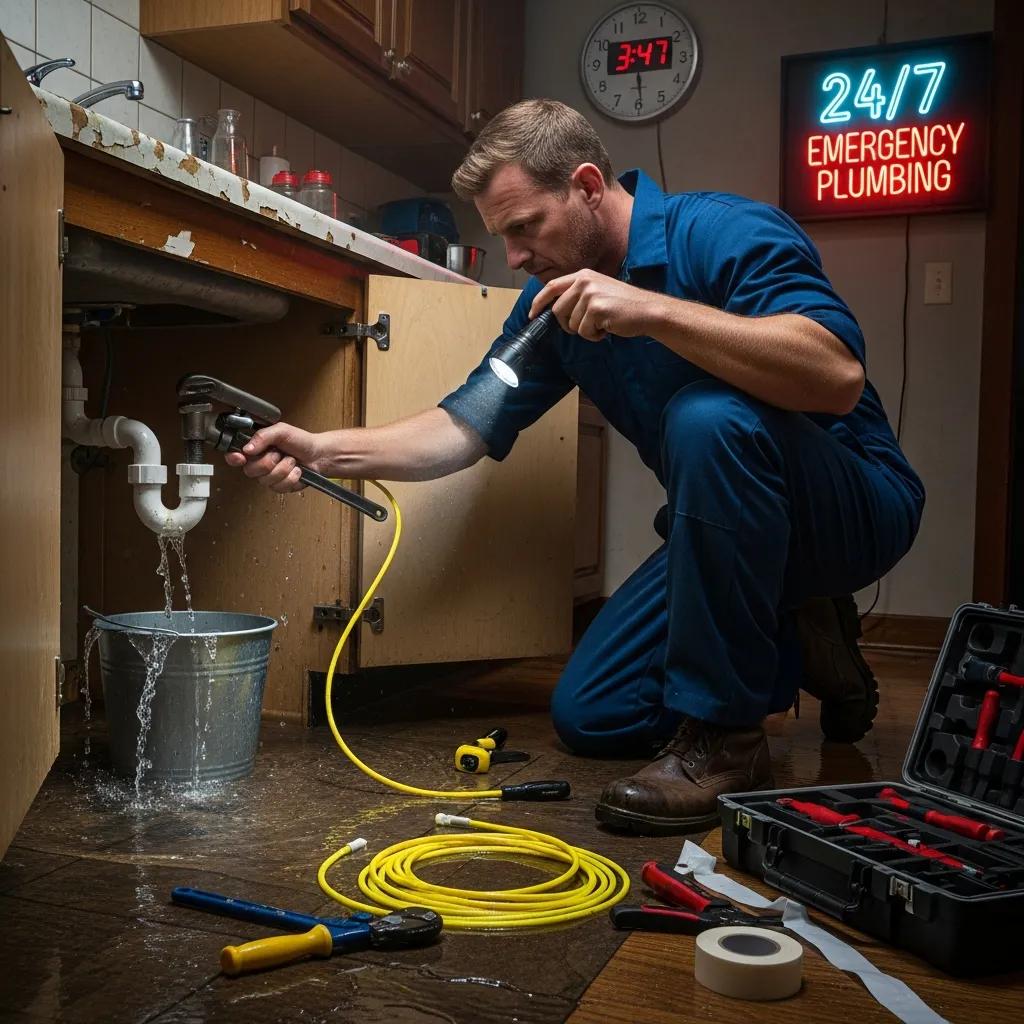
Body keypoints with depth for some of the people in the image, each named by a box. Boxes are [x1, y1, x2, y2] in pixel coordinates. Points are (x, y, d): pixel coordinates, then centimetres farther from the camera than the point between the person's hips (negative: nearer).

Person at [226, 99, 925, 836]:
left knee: (710, 420, -38)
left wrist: (654, 310, -40)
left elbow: (838, 376, -36)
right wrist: (325, 452, -12)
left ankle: (724, 734, -24)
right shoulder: (555, 299, 2)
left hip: (853, 504, -6)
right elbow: (466, 427, 1)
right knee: (587, 715, 0)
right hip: (736, 528, 7)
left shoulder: (727, 232, -21)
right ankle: (795, 648, 18)